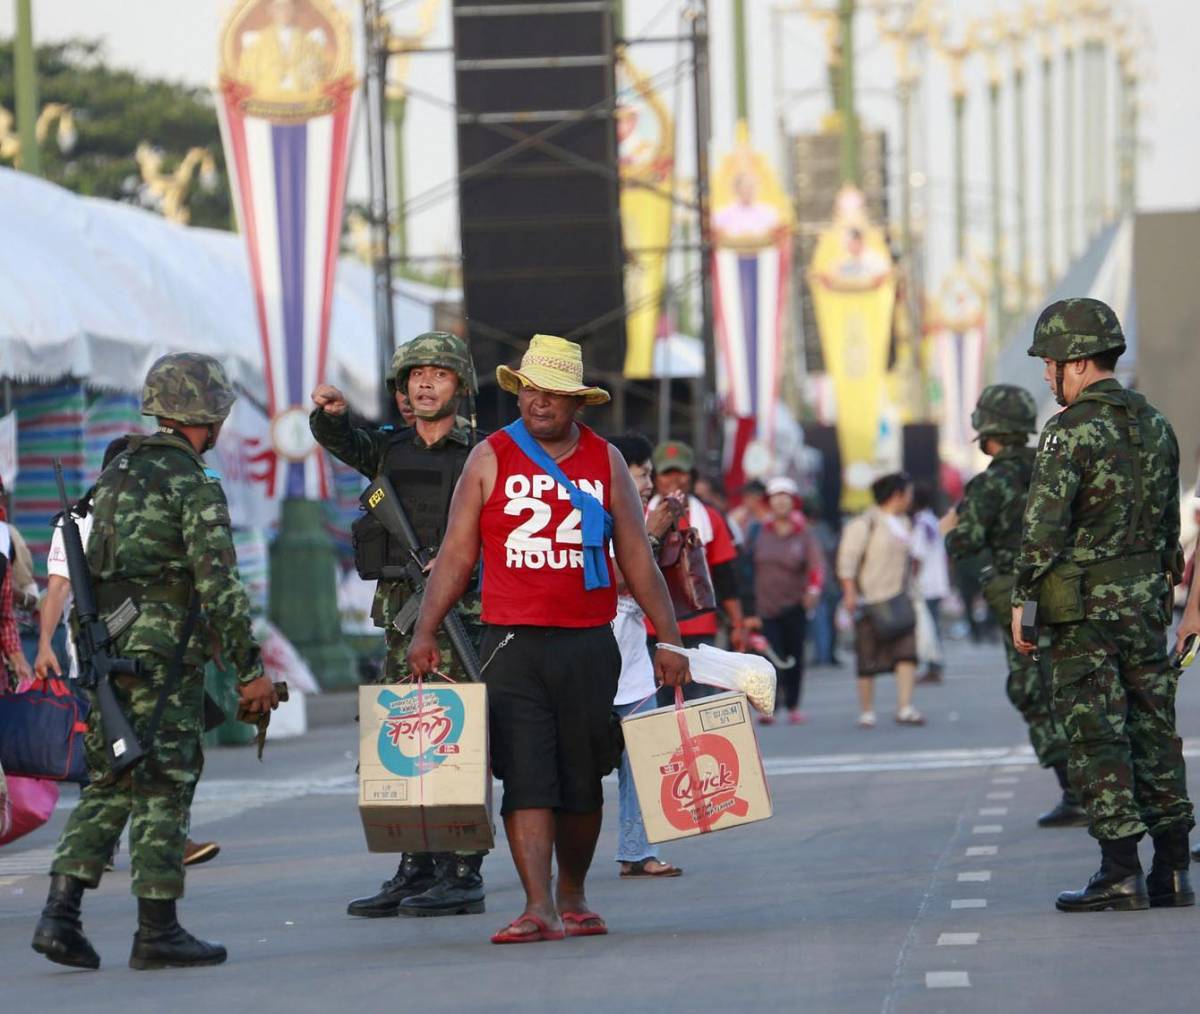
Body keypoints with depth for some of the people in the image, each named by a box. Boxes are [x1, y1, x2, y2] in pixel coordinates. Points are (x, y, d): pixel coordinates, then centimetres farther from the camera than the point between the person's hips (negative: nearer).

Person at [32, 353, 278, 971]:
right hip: (164, 657, -7)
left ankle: (60, 913, 0)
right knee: (163, 789, -2)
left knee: (107, 786, 11)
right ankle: (157, 931, 0)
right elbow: (218, 583, -16)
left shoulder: (115, 475, 15)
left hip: (105, 654, 7)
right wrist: (250, 670, -13)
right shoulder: (194, 486, -10)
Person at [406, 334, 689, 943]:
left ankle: (573, 897, 23)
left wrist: (669, 639, 7)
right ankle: (538, 908, -14)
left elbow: (636, 557, 11)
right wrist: (425, 631, -3)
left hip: (589, 647, 2)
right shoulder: (490, 459, 5)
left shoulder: (605, 462, 8)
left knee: (582, 780, 7)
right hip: (512, 644, -2)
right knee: (525, 778, -10)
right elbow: (456, 552, 5)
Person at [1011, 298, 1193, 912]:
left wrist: (1022, 600, -10)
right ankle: (1172, 870, 10)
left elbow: (1043, 526, -17)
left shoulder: (1072, 431, -14)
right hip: (1147, 598, 7)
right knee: (1154, 728, 10)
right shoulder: (1154, 424, 11)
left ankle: (1120, 874, -6)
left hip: (1083, 606, -7)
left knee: (1096, 735, -4)